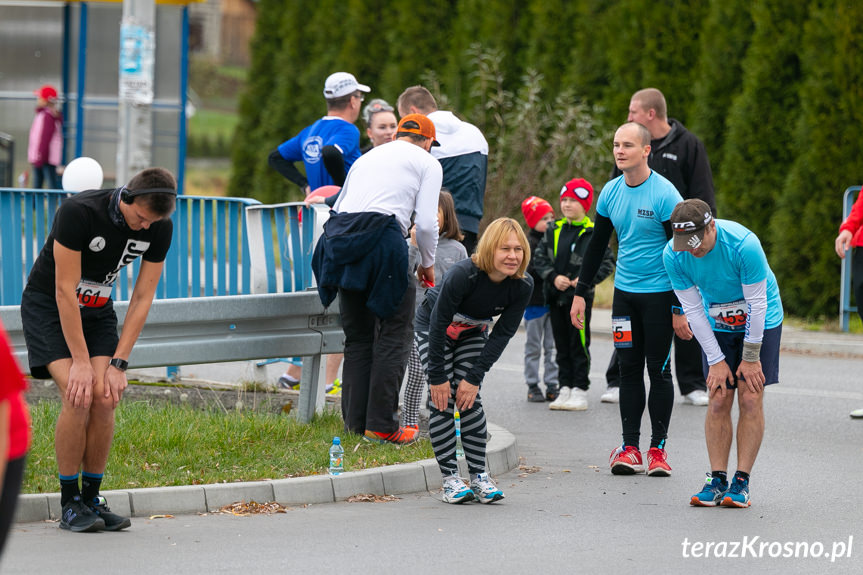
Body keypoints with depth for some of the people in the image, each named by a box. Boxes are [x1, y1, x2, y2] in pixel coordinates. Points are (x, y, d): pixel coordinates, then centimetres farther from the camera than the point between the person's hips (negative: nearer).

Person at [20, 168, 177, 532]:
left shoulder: (159, 228, -13)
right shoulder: (78, 212, -29)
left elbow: (142, 298, -8)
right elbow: (65, 290, -26)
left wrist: (118, 364, -13)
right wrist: (80, 361, -25)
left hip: (97, 310, 5)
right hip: (49, 307, -5)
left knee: (105, 398, -14)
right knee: (78, 396, -21)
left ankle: (92, 498, 0)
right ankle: (70, 504, -11)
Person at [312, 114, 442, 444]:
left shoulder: (367, 157, 29)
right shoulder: (427, 163, 13)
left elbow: (338, 207, 25)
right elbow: (426, 223, 2)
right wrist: (427, 263, 17)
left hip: (339, 239, 6)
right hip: (383, 239, -6)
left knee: (358, 336, 14)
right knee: (394, 333, 1)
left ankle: (355, 423, 11)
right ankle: (381, 425, -5)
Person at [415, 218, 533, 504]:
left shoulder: (523, 286, -24)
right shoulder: (462, 275, -37)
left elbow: (502, 334, -17)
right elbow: (438, 325, -28)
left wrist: (474, 378, -20)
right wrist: (437, 377, -24)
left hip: (473, 333, 3)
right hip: (433, 328, -3)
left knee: (470, 399, -8)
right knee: (441, 399, -12)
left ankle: (479, 476, -4)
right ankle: (450, 478, -11)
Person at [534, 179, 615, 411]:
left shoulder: (593, 233, -6)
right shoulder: (554, 231, 8)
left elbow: (607, 262, -5)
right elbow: (540, 257, 7)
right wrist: (553, 277, -9)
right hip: (556, 296, 5)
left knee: (580, 344, -3)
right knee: (562, 345, 11)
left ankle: (580, 391, 1)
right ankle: (565, 389, 17)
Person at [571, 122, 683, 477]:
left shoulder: (665, 195, -12)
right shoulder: (611, 192, 5)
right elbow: (598, 244, 15)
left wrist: (680, 307, -14)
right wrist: (580, 293, 13)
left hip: (659, 293, -5)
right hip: (624, 291, 5)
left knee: (658, 370, 0)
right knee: (629, 369, 4)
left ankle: (658, 448, 8)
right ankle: (629, 448, 7)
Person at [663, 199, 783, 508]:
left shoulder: (744, 245, -32)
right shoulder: (673, 256, -21)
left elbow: (756, 304, -23)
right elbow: (693, 309, -12)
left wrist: (750, 358, -16)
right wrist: (716, 360, -12)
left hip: (760, 322, -3)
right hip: (717, 324, 3)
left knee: (750, 399, -9)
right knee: (719, 400, -5)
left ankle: (741, 482, -5)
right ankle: (717, 480, 0)